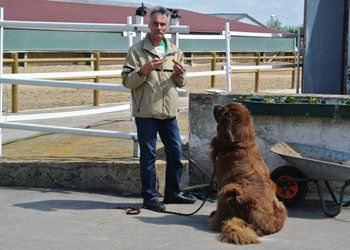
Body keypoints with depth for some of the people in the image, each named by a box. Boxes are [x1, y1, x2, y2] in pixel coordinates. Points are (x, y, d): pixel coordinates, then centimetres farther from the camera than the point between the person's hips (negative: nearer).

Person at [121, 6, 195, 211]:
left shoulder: (175, 52, 12)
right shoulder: (137, 50, -2)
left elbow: (182, 83, 17)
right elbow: (127, 81, -5)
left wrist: (180, 74, -5)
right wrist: (144, 70, -21)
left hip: (169, 112, 5)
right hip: (146, 112, -5)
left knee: (176, 153, 9)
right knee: (148, 155, 0)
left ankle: (172, 193, 23)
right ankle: (150, 197, 9)